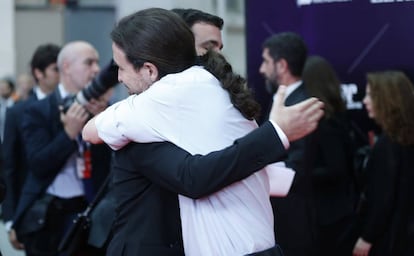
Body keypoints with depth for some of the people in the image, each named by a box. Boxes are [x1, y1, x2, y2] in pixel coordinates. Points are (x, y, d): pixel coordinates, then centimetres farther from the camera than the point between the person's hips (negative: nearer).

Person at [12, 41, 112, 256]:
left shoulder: (102, 109, 4)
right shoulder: (38, 111, -4)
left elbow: (114, 161, 0)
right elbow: (38, 165, -12)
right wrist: (69, 133, -21)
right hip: (49, 216, -2)